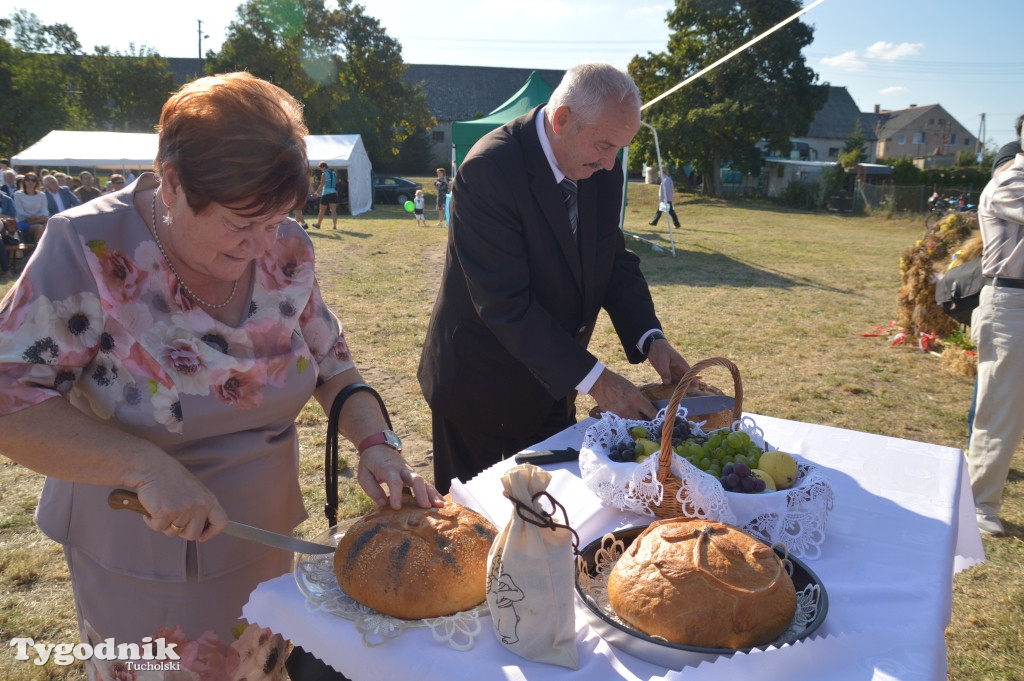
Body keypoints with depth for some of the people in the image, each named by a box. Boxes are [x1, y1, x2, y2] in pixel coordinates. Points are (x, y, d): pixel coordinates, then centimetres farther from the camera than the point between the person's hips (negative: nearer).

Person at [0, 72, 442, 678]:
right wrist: (147, 467, -32)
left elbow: (332, 362, 1)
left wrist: (376, 440, -15)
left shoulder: (287, 249, -8)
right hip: (140, 571, -3)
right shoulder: (91, 249, -21)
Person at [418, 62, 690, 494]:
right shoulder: (488, 171, -25)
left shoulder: (601, 170, -3)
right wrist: (593, 379, -28)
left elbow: (615, 261, 5)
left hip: (551, 381, 7)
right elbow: (505, 304, -29)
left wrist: (649, 337, -11)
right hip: (481, 383, -6)